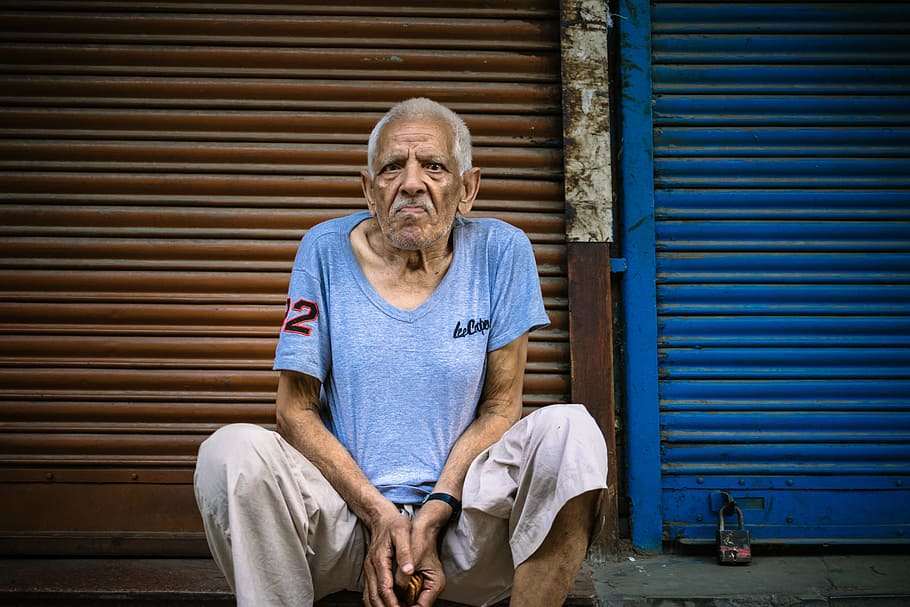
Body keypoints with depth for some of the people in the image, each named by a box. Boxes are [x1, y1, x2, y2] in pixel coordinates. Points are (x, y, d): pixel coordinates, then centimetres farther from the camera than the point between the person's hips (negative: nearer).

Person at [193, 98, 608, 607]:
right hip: (346, 513, 0)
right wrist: (380, 516, -13)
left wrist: (435, 513, -14)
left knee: (568, 430, -26)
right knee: (234, 449, -27)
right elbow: (295, 408, -1)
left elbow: (501, 405, 0)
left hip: (461, 518, 0)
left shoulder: (500, 251, 0)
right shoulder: (327, 250, 0)